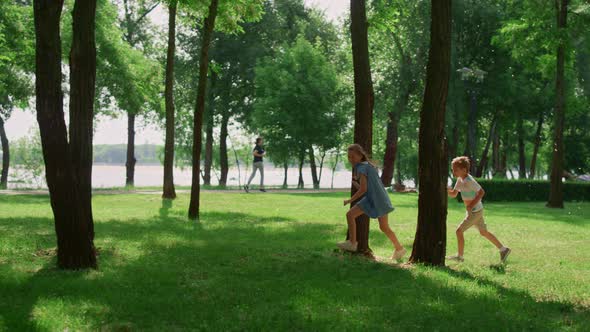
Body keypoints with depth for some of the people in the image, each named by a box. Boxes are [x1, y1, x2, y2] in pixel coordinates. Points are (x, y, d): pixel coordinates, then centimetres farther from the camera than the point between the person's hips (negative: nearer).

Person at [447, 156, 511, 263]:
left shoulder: (469, 181, -23)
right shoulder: (460, 180, 4)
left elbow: (481, 192, -23)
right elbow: (453, 194, 10)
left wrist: (472, 205, -26)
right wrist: (447, 189, -10)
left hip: (475, 211, -10)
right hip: (471, 211, 10)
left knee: (459, 231, -7)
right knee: (484, 232, 19)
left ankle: (459, 256, 5)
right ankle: (503, 250, 30)